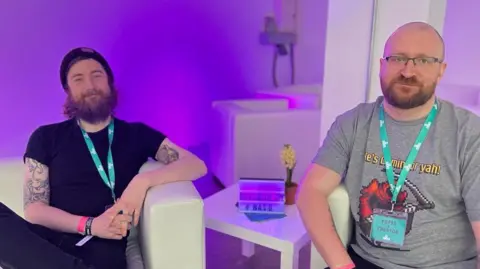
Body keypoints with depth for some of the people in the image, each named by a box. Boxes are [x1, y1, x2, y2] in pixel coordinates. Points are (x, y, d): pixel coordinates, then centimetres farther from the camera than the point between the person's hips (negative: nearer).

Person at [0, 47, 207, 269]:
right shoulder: (45, 138, 14)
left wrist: (143, 181, -13)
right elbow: (34, 210, 5)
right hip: (46, 241, 4)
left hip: (101, 248, -3)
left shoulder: (136, 134, 14)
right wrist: (89, 225, -14)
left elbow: (197, 165, 5)